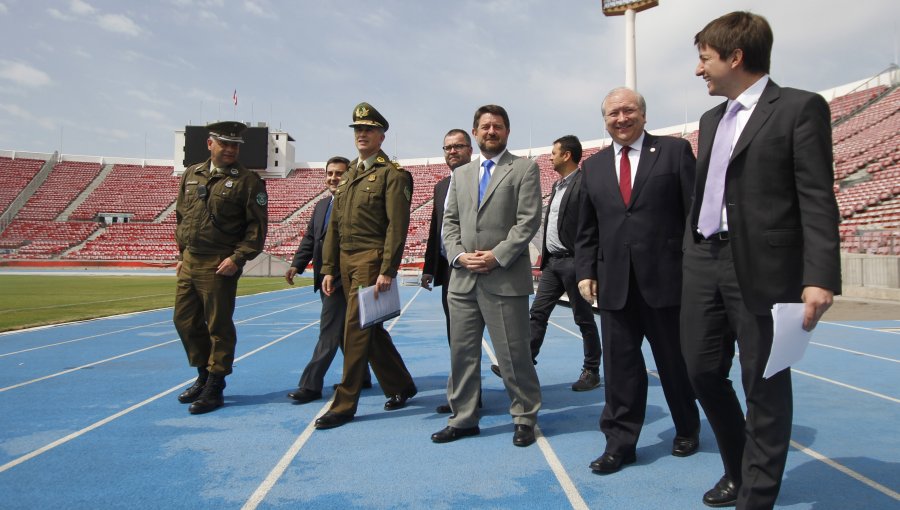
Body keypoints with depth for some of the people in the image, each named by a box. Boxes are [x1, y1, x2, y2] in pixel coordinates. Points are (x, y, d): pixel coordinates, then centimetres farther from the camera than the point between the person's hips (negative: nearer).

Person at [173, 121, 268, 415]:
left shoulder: (248, 181, -6)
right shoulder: (191, 175, 13)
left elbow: (257, 227, -10)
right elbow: (181, 217, 20)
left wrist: (238, 258, -17)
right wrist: (182, 253, 15)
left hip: (219, 266, -7)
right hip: (189, 262, 7)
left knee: (219, 327, 1)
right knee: (184, 321, 14)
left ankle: (214, 389, 14)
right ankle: (204, 375, 32)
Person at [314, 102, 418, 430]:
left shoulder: (392, 174, -6)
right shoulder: (348, 176, 18)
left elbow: (397, 226, -14)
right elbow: (334, 225, 16)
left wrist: (387, 270, -20)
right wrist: (328, 268, 12)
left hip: (372, 260, -8)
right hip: (346, 261, 8)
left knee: (357, 329, -7)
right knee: (371, 330, 14)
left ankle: (344, 405, 3)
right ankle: (401, 387, 30)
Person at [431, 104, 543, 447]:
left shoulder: (524, 168, 2)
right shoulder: (460, 175, 18)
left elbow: (528, 221, -7)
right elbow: (450, 222, 14)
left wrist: (497, 256, -14)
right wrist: (458, 255, -4)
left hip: (506, 278, -5)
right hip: (463, 278, 5)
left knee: (514, 354, 2)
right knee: (462, 352, 11)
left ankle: (524, 418, 20)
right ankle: (463, 418, 24)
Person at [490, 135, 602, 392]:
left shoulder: (584, 183, -11)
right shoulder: (557, 185, 17)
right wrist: (544, 256, 16)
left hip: (573, 262, -8)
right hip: (552, 262, 8)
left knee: (584, 318, 4)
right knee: (538, 313, 6)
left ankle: (591, 371, 17)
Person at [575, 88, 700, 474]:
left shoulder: (675, 151, 2)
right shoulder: (593, 166, 13)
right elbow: (586, 229, 13)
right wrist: (586, 272, 3)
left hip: (666, 277, -2)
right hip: (614, 282, 3)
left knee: (674, 359, 12)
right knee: (619, 363, 5)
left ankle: (687, 430, 34)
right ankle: (620, 442, 16)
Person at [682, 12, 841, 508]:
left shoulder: (800, 107, -3)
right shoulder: (712, 118, 18)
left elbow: (817, 198, -10)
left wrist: (820, 276, -19)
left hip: (763, 268, -7)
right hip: (704, 264, 7)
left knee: (764, 385, 4)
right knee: (703, 370, 10)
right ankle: (738, 469, 33)